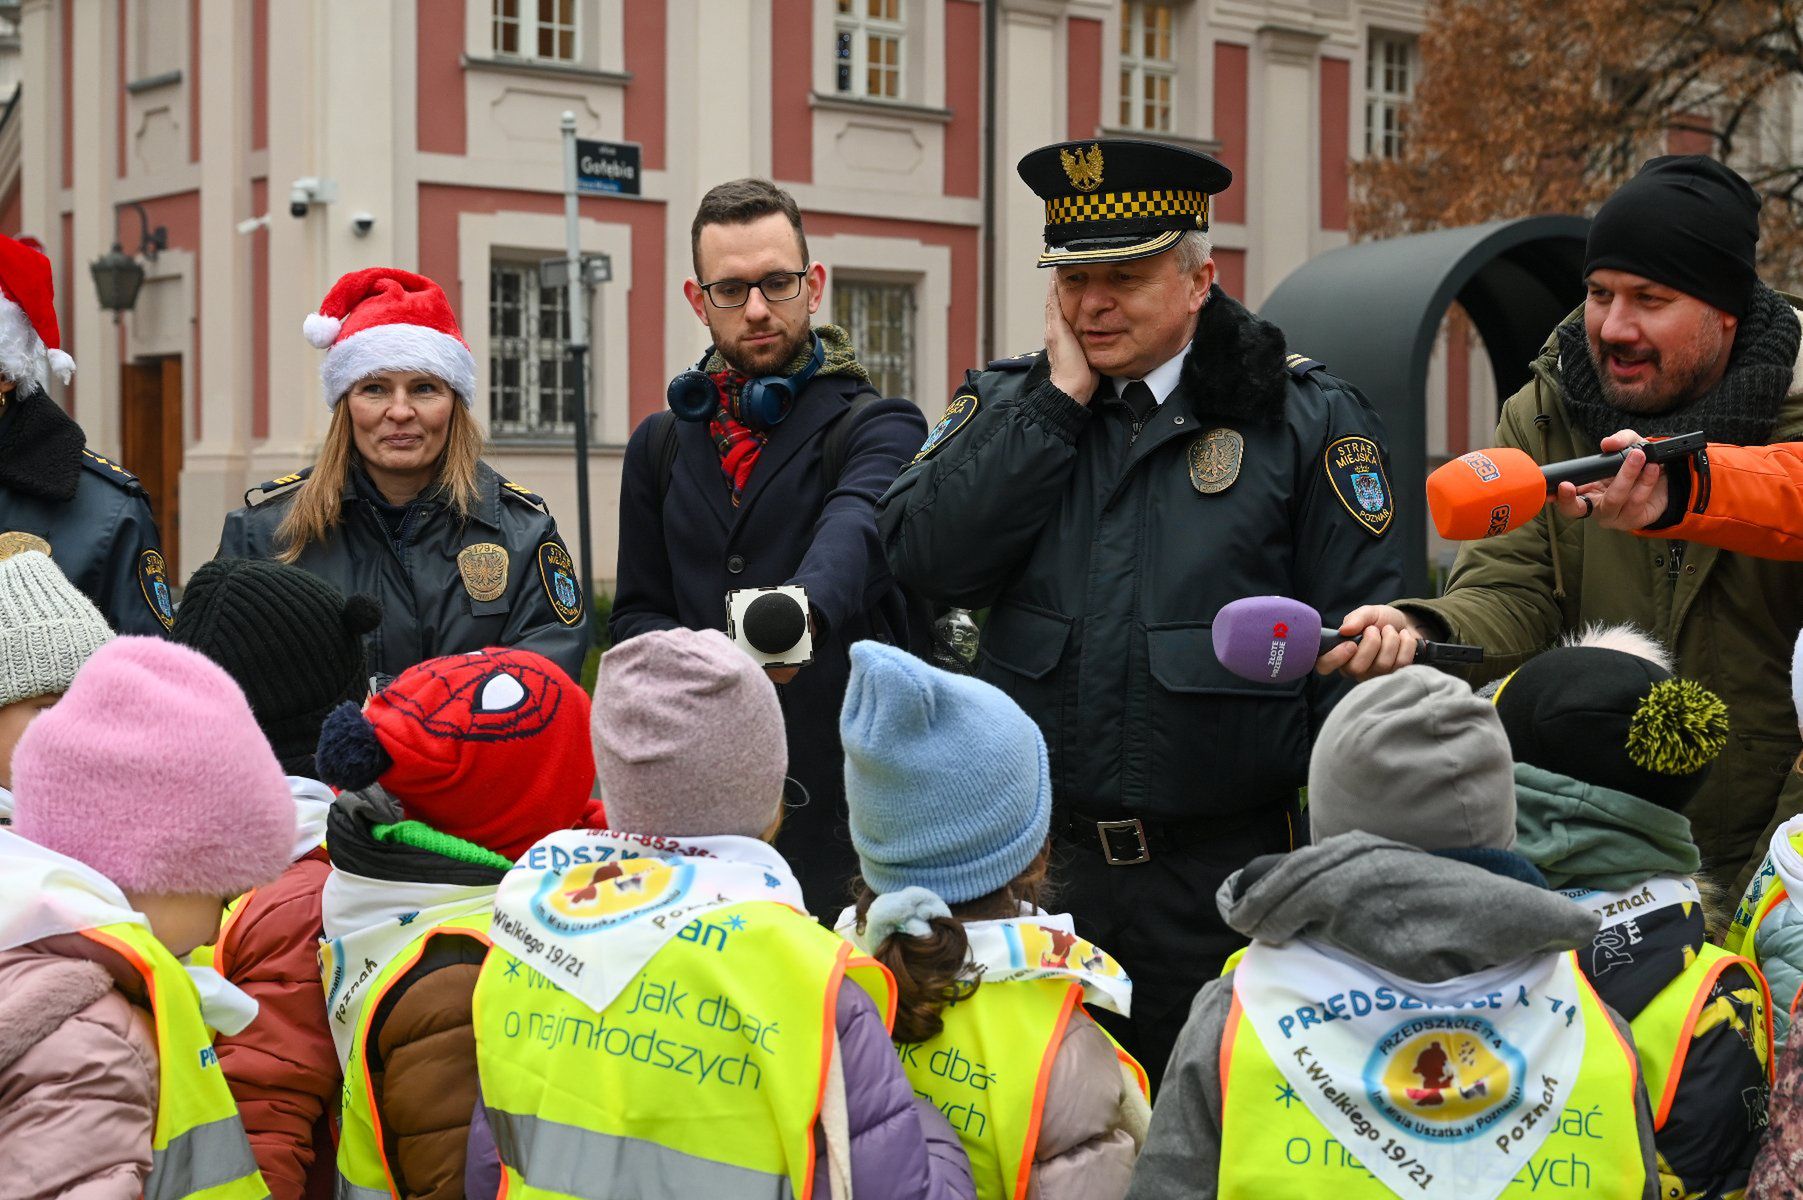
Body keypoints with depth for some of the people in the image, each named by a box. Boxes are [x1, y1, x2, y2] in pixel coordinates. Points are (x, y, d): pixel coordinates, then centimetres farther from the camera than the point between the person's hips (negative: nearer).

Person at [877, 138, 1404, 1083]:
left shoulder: (1306, 420, 1)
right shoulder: (1005, 407, 10)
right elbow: (923, 558, -7)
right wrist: (1059, 398, -7)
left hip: (1229, 877, -2)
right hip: (1037, 868, 3)